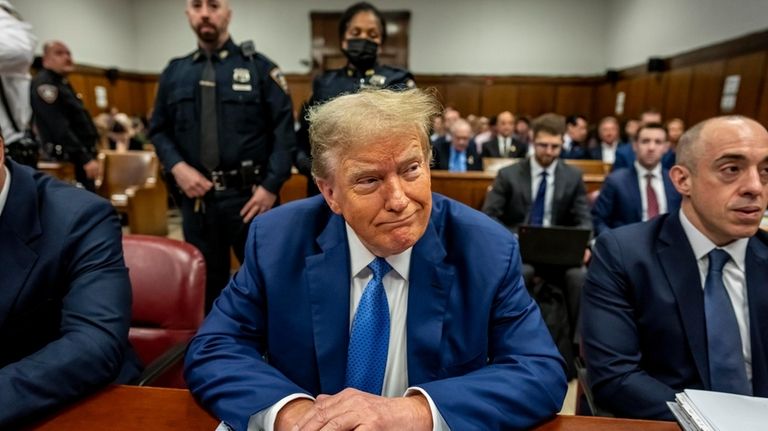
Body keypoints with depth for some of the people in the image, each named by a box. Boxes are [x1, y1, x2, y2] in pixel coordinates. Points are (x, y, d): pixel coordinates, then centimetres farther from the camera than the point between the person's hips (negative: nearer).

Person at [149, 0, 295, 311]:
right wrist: (177, 167, -6)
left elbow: (284, 132, -6)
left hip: (249, 196, -3)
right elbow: (159, 130, 13)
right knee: (207, 283, 16)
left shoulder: (259, 67, 0)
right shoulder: (174, 72, 11)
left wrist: (270, 186, -14)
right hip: (196, 197, 3)